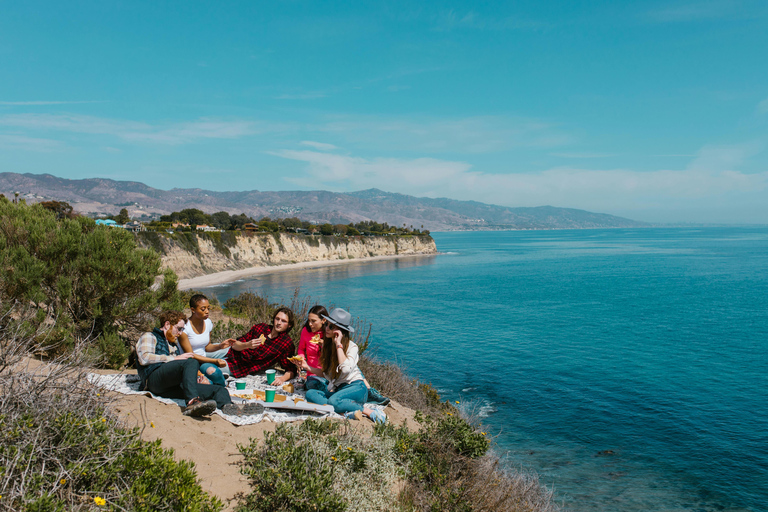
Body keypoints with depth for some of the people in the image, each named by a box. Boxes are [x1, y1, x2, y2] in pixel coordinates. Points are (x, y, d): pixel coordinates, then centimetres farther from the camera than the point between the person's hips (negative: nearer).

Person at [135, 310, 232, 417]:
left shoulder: (174, 346, 39)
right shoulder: (149, 337, 18)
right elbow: (144, 358, -3)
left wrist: (196, 374, 10)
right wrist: (175, 358, -3)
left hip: (173, 386, 6)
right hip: (153, 379, -6)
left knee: (220, 390, -16)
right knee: (192, 362, -33)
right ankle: (192, 402, -53)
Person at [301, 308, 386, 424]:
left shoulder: (352, 347, -9)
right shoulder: (327, 345, 10)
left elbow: (345, 369, -28)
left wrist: (338, 344, -20)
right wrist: (307, 367, 0)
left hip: (355, 387, -6)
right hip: (334, 389, 7)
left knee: (334, 400, -35)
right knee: (310, 394, -20)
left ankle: (368, 411, -18)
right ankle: (346, 411, -29)